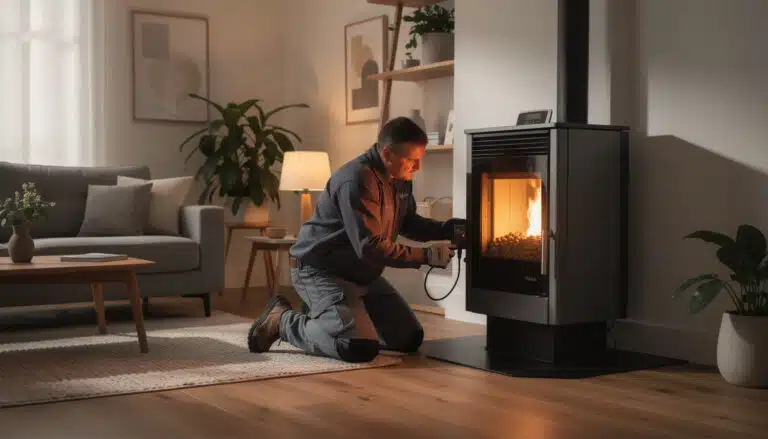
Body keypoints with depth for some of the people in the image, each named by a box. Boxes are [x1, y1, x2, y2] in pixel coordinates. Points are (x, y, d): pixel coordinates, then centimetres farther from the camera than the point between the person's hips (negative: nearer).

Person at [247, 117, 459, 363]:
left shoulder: (400, 178, 2)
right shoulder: (358, 180, -26)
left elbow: (407, 223, 18)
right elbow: (370, 248, -30)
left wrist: (449, 229, 2)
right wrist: (426, 256, -24)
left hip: (362, 274, 10)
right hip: (319, 269, -10)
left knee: (410, 339, 6)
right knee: (360, 348, -26)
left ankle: (323, 316, 21)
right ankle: (282, 320, -3)